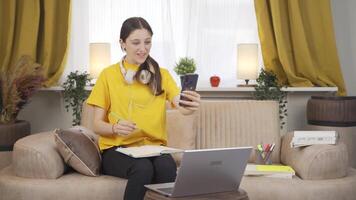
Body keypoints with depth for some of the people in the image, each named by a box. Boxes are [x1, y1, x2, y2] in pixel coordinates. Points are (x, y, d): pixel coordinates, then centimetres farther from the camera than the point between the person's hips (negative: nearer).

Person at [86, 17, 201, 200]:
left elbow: (181, 106, -8)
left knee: (167, 167, -33)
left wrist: (191, 107, -32)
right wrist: (115, 127, -17)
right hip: (117, 148, -1)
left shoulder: (161, 74, 10)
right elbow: (97, 125, 5)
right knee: (143, 168, -34)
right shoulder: (108, 75, 5)